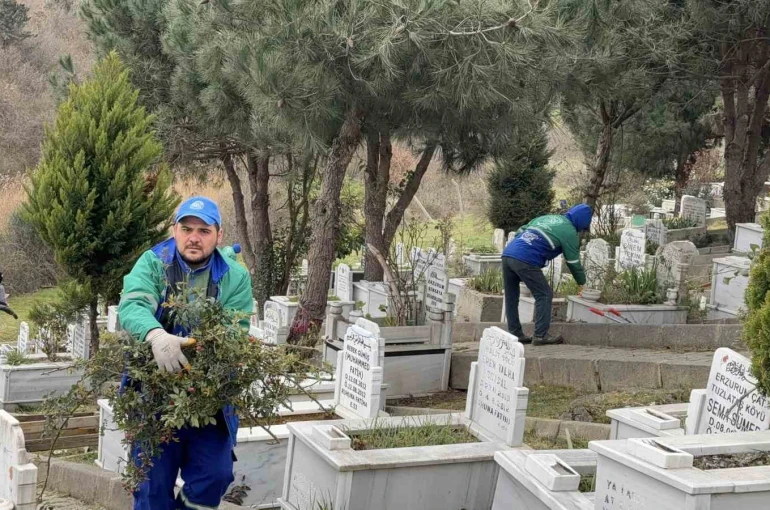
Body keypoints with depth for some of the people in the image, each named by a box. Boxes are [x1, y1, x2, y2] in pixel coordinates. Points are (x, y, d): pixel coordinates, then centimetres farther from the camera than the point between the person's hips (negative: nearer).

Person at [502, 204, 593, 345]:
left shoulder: (546, 218, 27)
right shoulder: (569, 232, 6)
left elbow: (520, 232, 27)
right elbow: (573, 262, 11)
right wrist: (582, 282, 26)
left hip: (507, 253, 8)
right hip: (526, 261, -8)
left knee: (511, 297, 15)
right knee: (544, 295, 3)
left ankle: (515, 334, 20)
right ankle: (540, 335, 1)